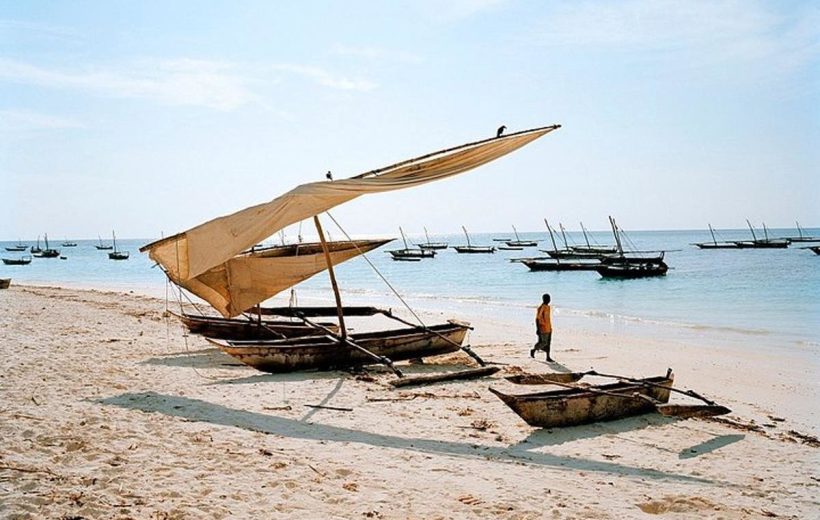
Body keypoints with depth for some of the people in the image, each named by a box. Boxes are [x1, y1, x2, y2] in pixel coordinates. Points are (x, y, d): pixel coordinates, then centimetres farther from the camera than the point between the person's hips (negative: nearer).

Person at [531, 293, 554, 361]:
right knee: (544, 342, -6)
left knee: (548, 342, 6)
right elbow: (537, 318, -16)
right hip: (543, 328, -8)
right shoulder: (541, 307, -13)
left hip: (549, 328, 8)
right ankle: (533, 350, 14)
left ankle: (548, 357, 8)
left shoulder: (548, 307, 13)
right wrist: (537, 329, -19)